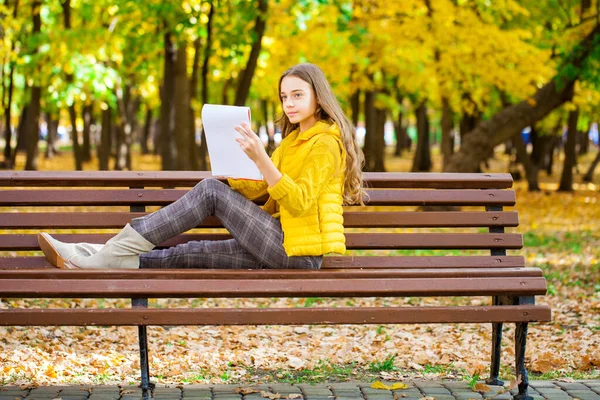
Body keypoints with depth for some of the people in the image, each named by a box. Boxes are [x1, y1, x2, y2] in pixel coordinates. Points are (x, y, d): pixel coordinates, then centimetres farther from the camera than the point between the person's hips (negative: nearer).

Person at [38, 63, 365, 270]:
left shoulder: (325, 143, -6)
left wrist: (261, 159, -29)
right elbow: (255, 189, 15)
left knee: (211, 191, -16)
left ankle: (118, 253, -19)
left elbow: (299, 203, -19)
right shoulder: (293, 139, 23)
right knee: (193, 254, -4)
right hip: (283, 247, 8)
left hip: (299, 251, -8)